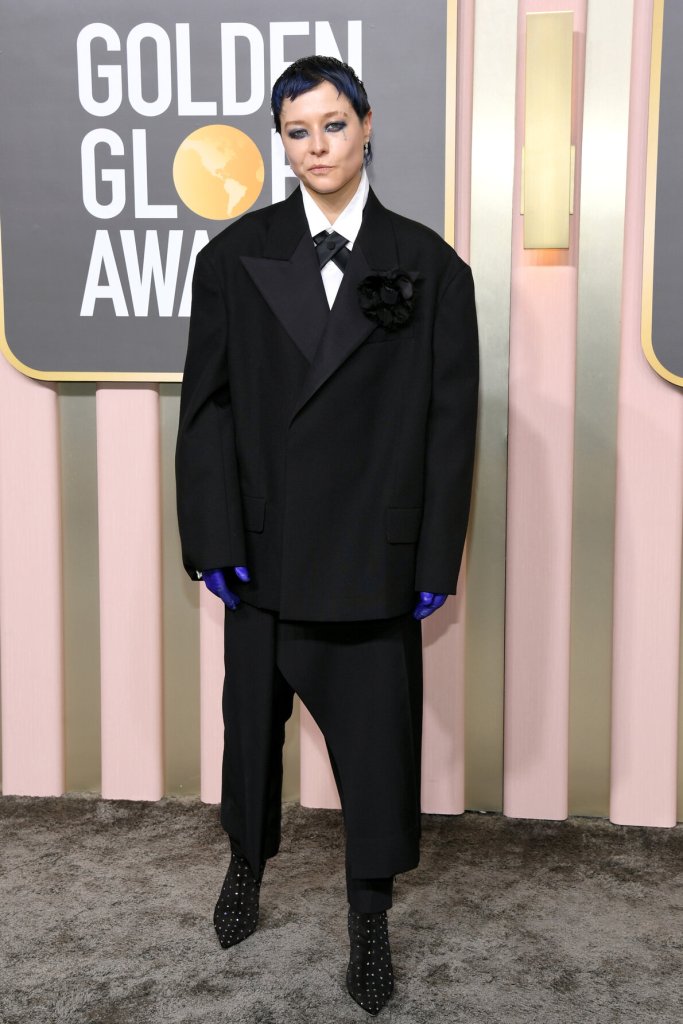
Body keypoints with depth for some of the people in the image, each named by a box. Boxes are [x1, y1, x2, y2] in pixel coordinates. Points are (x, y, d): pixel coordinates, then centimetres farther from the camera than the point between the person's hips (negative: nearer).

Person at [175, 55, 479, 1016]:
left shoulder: (428, 264, -1)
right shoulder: (235, 257, 1)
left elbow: (450, 421, -1)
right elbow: (207, 406, -1)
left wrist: (436, 559, -4)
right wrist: (213, 540, -7)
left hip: (374, 549, -1)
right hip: (266, 540, 1)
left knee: (377, 727, 6)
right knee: (253, 713, 17)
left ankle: (370, 920, 26)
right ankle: (248, 861, 43)